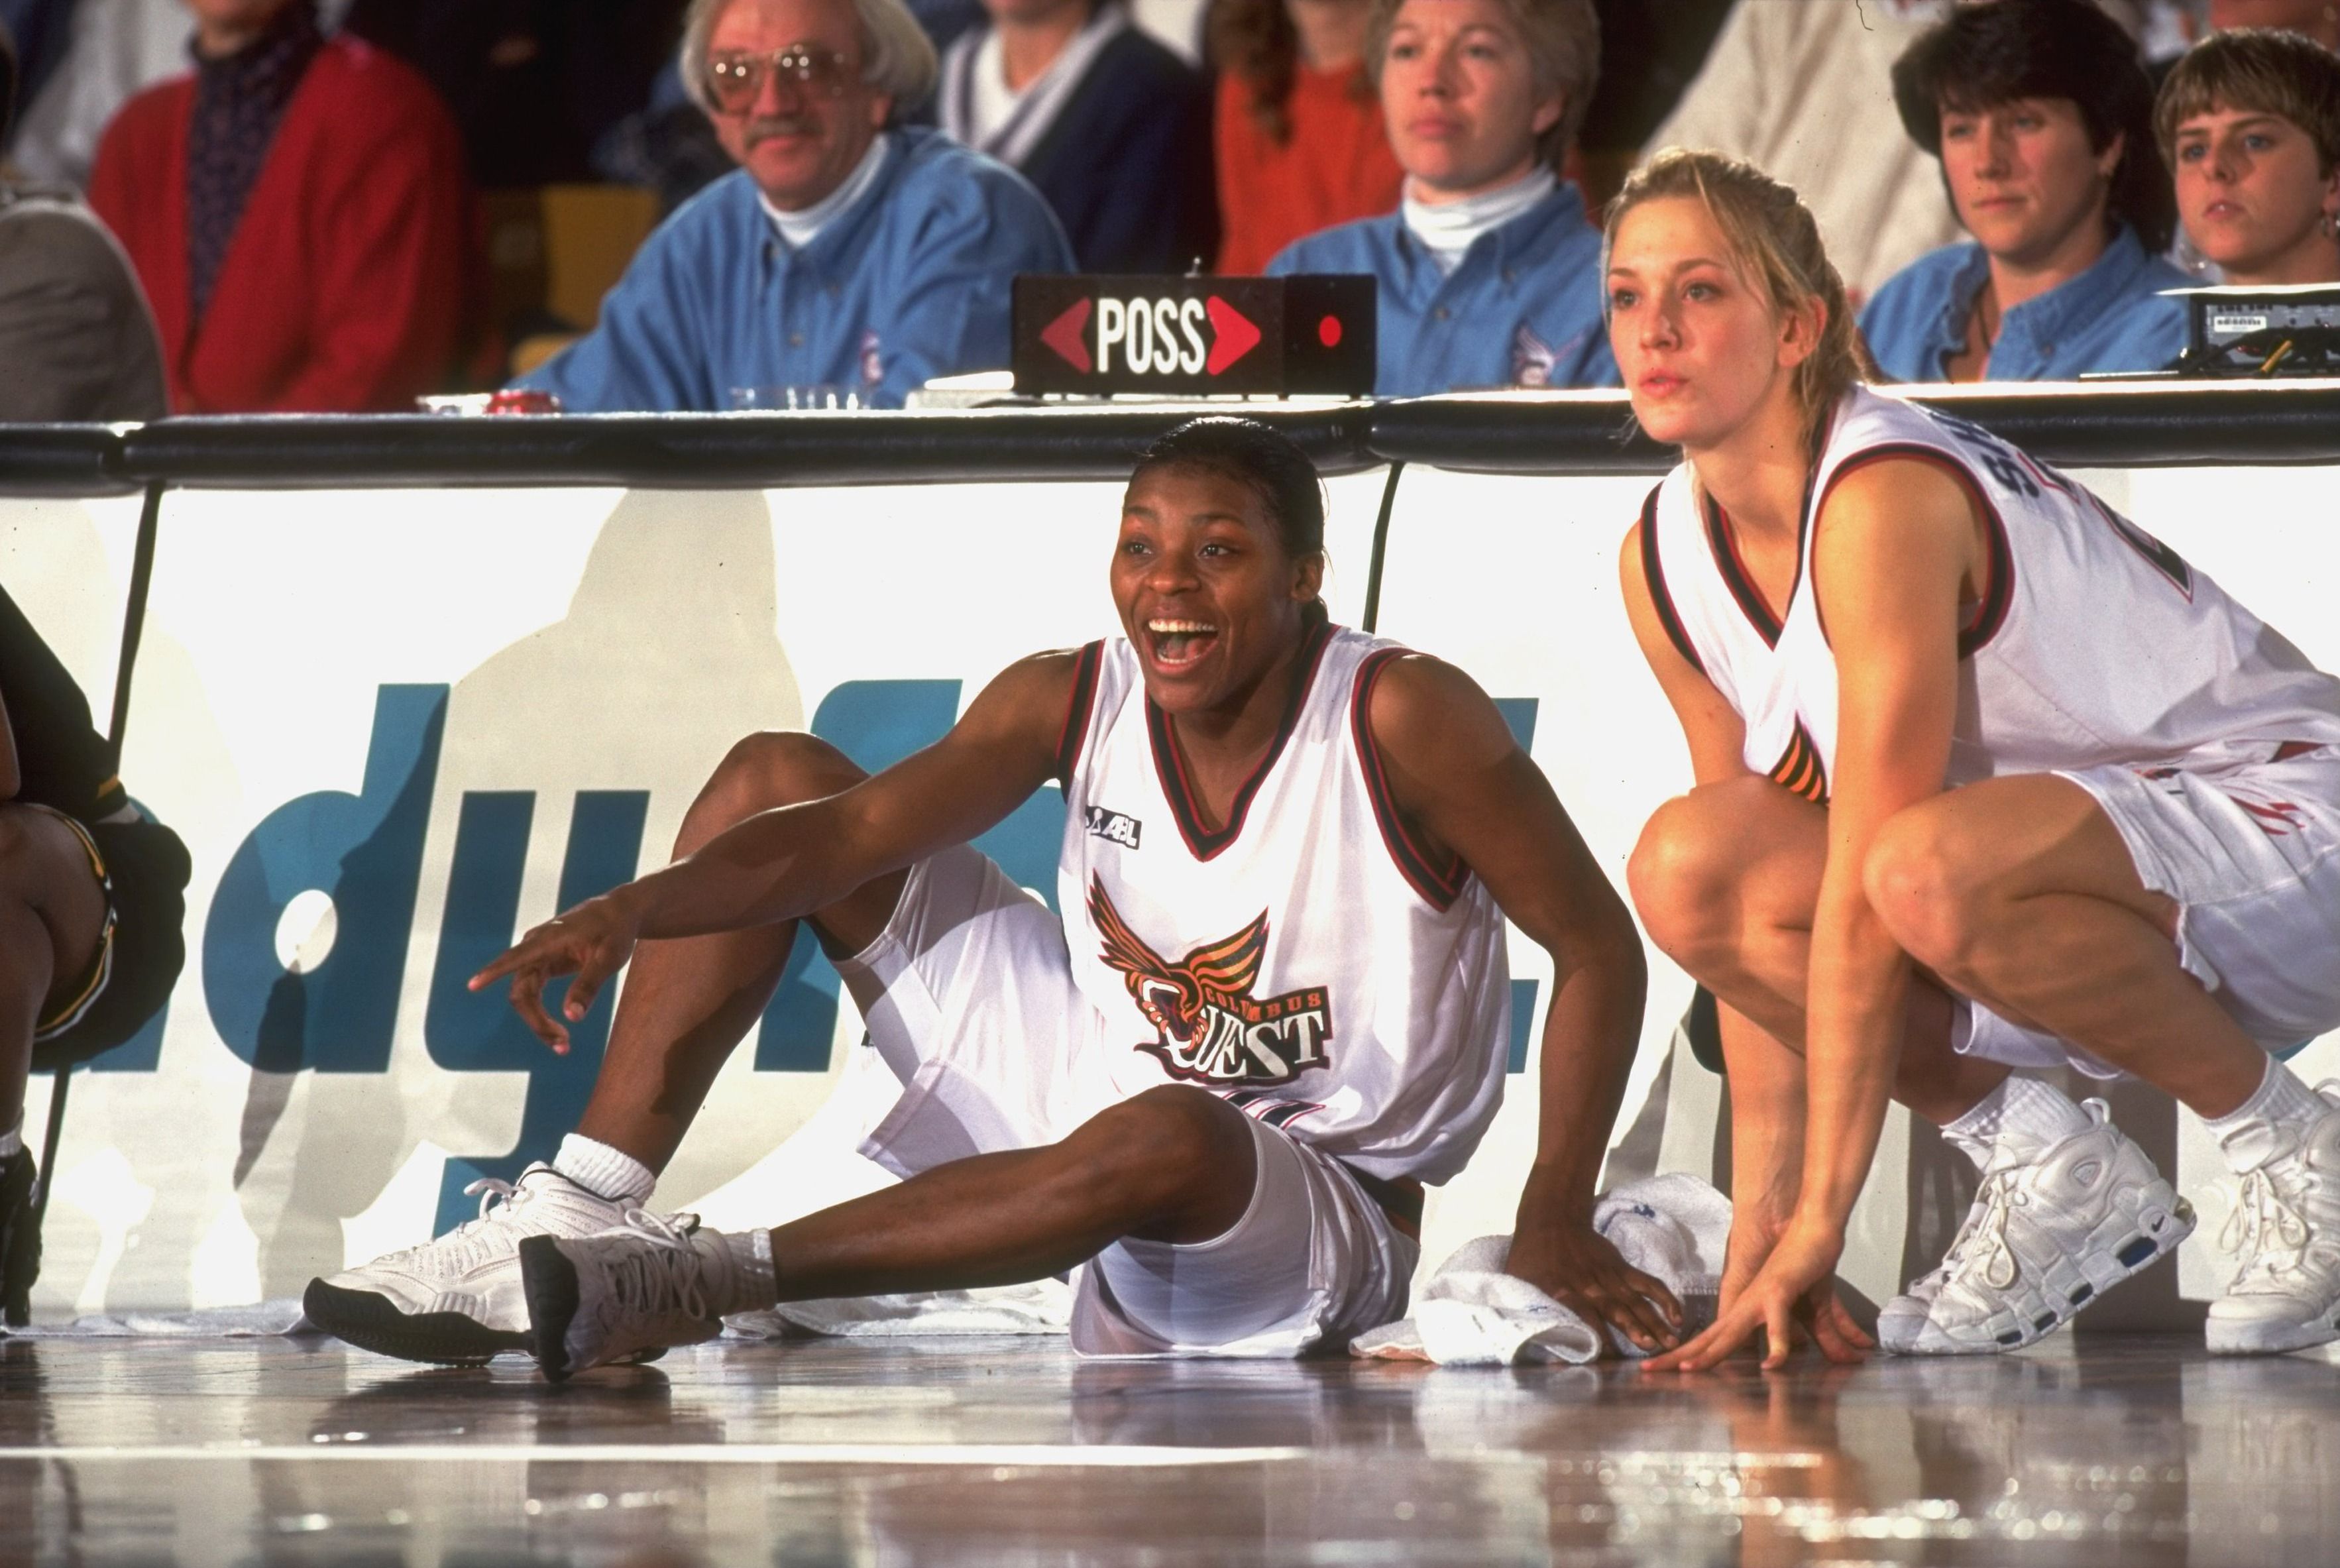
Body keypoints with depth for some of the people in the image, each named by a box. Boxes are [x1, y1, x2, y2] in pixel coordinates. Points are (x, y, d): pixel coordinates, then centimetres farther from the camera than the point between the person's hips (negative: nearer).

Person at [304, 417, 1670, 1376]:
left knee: (1166, 1138, -45)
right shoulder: (1074, 702, -8)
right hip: (1096, 1081, 6)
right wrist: (631, 912, -34)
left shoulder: (1404, 720, -23)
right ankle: (581, 1213, -12)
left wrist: (1557, 1220, -24)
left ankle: (711, 1279, -33)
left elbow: (1599, 948, -17)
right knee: (775, 778, 0)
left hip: (1321, 1222, -6)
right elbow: (857, 829, -17)